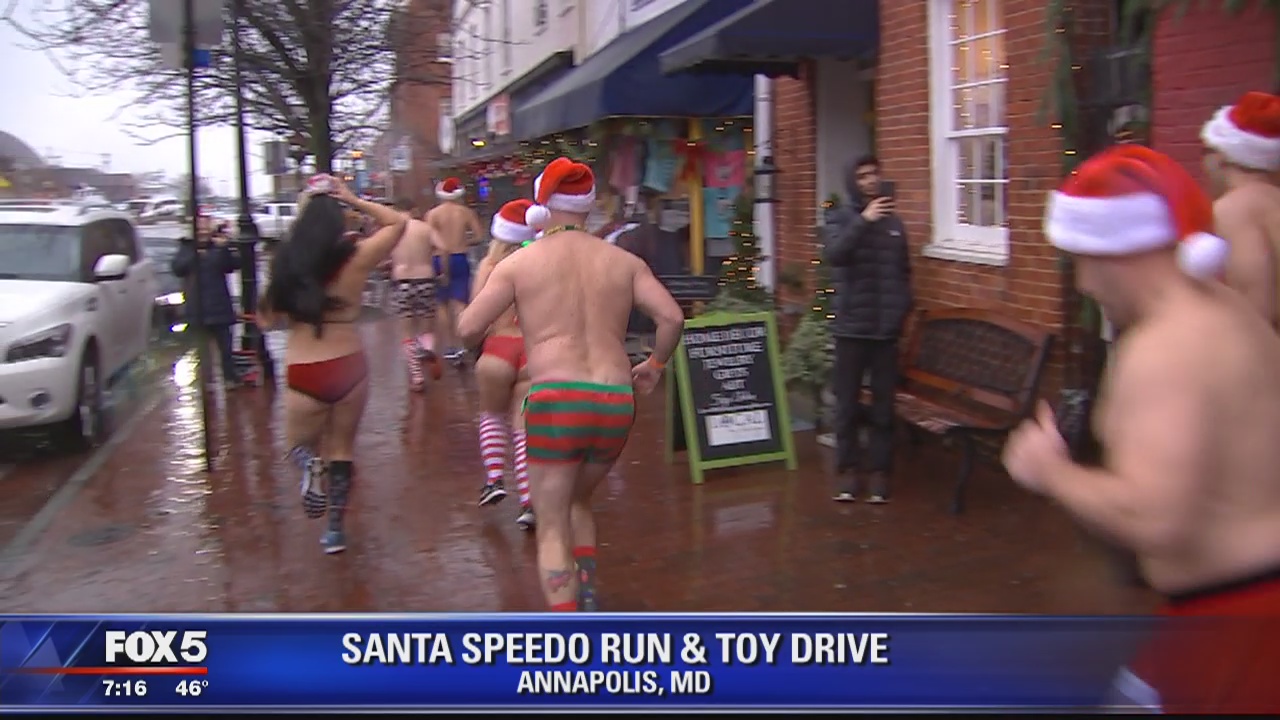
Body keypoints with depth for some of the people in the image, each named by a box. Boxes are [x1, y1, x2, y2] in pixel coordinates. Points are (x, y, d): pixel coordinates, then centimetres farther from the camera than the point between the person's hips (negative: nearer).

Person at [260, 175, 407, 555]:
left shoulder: (286, 263, -5)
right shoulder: (355, 259, -8)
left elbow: (271, 316, 12)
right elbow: (397, 222, 6)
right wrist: (353, 200, 8)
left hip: (304, 374, 0)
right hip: (349, 368, 0)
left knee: (301, 445, 23)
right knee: (342, 447, 18)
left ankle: (312, 465, -12)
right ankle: (335, 529, 21)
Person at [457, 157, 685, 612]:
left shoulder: (520, 263, 4)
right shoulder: (623, 261, 10)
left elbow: (467, 329, 1)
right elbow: (672, 317, 1)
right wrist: (655, 364, 19)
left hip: (555, 401, -3)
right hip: (616, 402, 4)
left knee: (553, 527, 6)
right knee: (577, 501, 29)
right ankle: (587, 593, 20)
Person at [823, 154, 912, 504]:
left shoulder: (894, 222, 9)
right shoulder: (843, 218, -1)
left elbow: (904, 272, 16)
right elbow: (832, 255, -22)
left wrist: (903, 308, 3)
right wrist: (863, 220, -30)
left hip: (886, 329, 3)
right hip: (852, 327, -2)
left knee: (883, 404, 6)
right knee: (848, 404, 3)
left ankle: (879, 471, 13)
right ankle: (848, 471, 12)